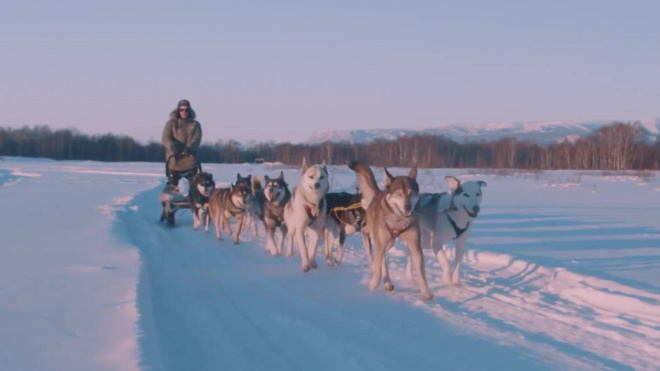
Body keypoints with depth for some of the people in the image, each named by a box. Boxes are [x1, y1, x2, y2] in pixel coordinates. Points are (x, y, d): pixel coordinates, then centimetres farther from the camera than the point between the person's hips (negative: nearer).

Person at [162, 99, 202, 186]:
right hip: (174, 160, 0)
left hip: (190, 161, 0)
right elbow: (165, 138, -6)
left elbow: (197, 139, -5)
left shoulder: (195, 124, 10)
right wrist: (172, 145, -31)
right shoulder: (171, 124, 7)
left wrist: (189, 148, -28)